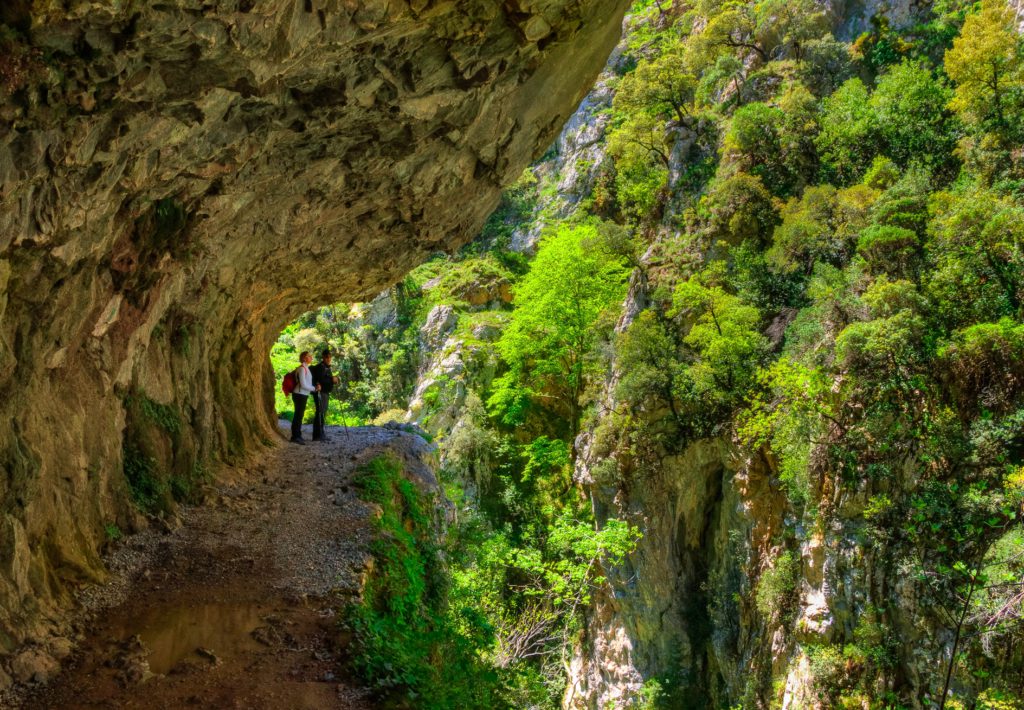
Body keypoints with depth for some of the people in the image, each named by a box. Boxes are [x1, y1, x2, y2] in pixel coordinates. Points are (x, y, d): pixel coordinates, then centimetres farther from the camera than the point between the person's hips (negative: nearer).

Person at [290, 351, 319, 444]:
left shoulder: (306, 368, 12)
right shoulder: (302, 368, -15)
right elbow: (303, 385, -19)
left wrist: (315, 387, 7)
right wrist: (314, 388, -10)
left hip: (303, 395, 9)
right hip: (300, 394, -9)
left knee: (300, 415, 14)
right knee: (298, 415, -5)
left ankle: (297, 436, 22)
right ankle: (295, 436, -2)